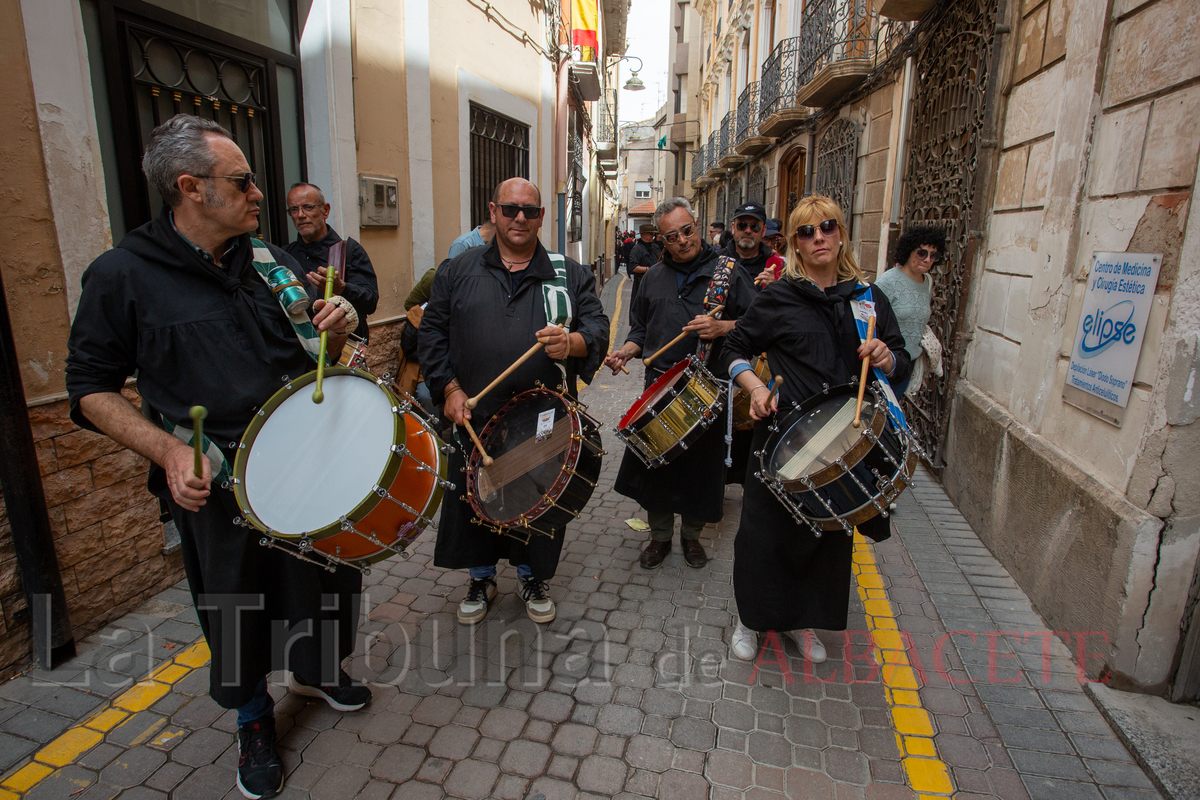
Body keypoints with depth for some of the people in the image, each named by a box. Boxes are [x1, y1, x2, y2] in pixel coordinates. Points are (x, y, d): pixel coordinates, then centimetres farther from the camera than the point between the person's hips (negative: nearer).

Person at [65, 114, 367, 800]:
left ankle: (316, 671, 50)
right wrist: (168, 449, -19)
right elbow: (91, 388, -4)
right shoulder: (123, 276, -10)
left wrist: (338, 326, -12)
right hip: (214, 486, -4)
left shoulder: (271, 261, 2)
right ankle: (254, 719, 43)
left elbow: (323, 353, 12)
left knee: (325, 574, 20)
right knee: (236, 611, 15)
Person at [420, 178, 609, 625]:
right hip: (474, 418, 1)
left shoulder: (570, 275, 6)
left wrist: (572, 343, -26)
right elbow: (433, 333, 6)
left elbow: (598, 328, -3)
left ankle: (534, 579, 37)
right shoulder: (458, 271, 7)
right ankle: (481, 579, 37)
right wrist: (449, 388, -5)